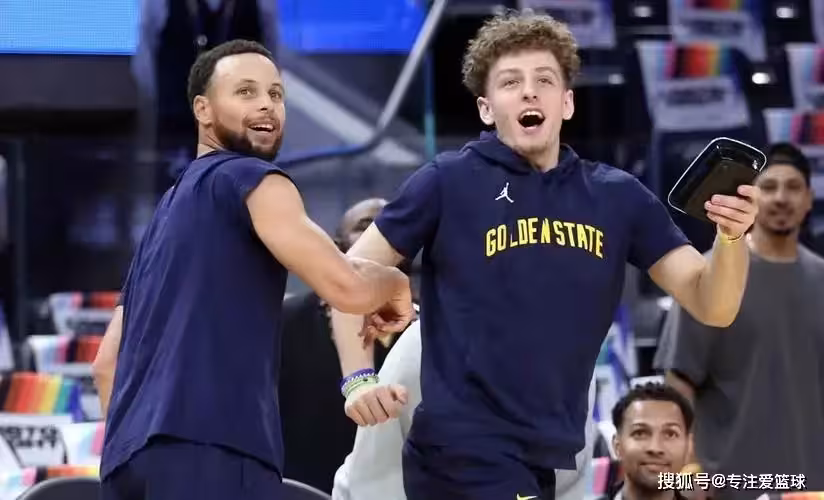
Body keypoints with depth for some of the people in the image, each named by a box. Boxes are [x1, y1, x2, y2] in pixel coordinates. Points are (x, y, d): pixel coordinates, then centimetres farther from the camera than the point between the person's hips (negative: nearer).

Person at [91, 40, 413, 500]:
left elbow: (108, 360, 27)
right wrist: (395, 282, 12)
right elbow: (347, 287, -9)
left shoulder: (169, 210, 29)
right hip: (210, 449, -9)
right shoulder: (250, 179, 2)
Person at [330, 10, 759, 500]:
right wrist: (359, 377, -12)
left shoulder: (618, 197, 5)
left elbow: (712, 306, 2)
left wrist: (731, 236, -18)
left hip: (547, 456, 5)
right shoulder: (450, 182, -5)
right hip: (464, 447, -5)